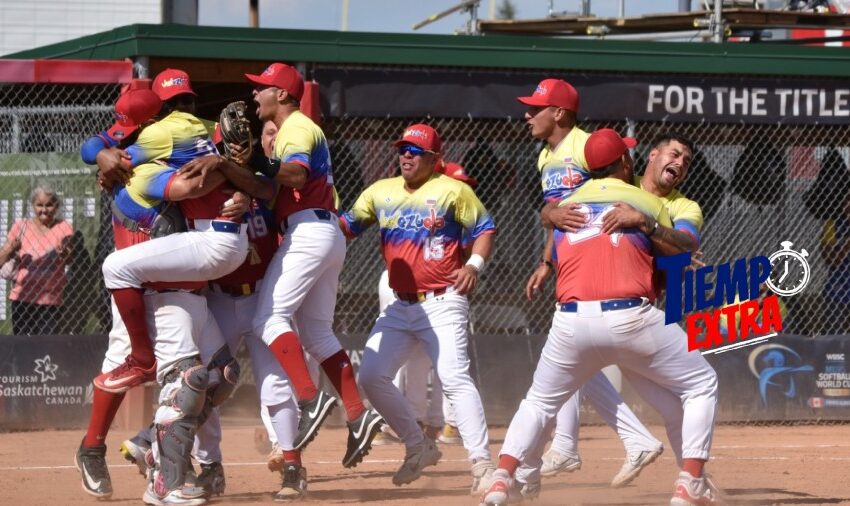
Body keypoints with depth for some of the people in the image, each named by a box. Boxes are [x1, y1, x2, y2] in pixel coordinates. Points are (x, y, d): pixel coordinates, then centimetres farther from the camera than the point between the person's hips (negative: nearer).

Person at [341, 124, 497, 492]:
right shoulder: (381, 192, 11)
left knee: (454, 378, -19)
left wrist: (474, 264, -18)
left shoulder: (452, 191, -3)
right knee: (372, 376, 1)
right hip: (400, 306, 7)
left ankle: (482, 464, -20)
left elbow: (484, 229, -1)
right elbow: (347, 225, 10)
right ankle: (418, 447, 16)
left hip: (442, 303, -7)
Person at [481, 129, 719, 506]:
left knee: (539, 401, 22)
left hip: (570, 321, 3)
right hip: (630, 317, -3)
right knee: (701, 386, 12)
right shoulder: (647, 203, 10)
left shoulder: (564, 207, 19)